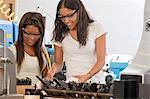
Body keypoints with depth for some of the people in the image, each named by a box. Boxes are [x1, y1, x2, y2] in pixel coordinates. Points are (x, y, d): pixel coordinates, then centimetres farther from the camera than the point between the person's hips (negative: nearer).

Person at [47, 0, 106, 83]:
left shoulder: (96, 28, 0)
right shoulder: (60, 34, 6)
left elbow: (101, 61, -2)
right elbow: (58, 63, 13)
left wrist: (87, 76, -17)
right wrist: (54, 70, -9)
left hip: (93, 82, -2)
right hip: (70, 84, 2)